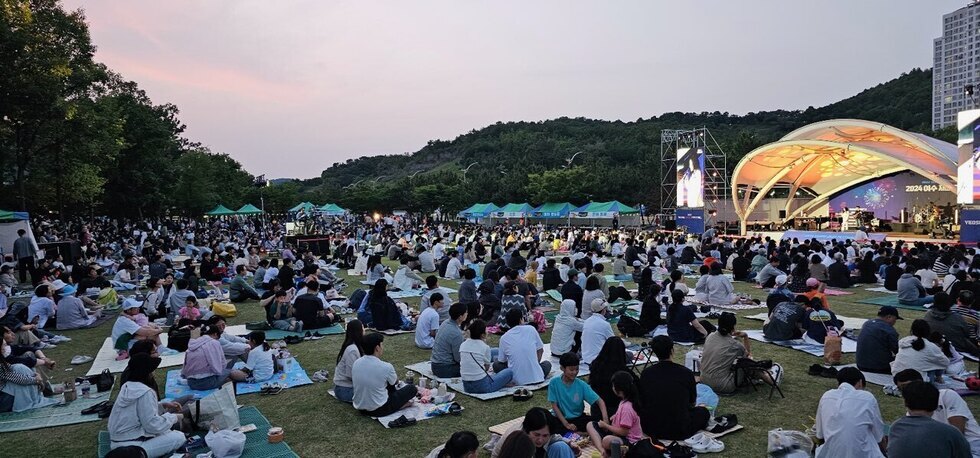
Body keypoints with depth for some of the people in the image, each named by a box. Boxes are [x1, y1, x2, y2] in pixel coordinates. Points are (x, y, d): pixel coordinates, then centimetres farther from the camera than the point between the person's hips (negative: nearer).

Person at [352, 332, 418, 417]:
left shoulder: (356, 363, -7)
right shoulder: (385, 367, -22)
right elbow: (396, 381, 1)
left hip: (360, 408, 6)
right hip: (379, 410, -6)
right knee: (412, 388, 8)